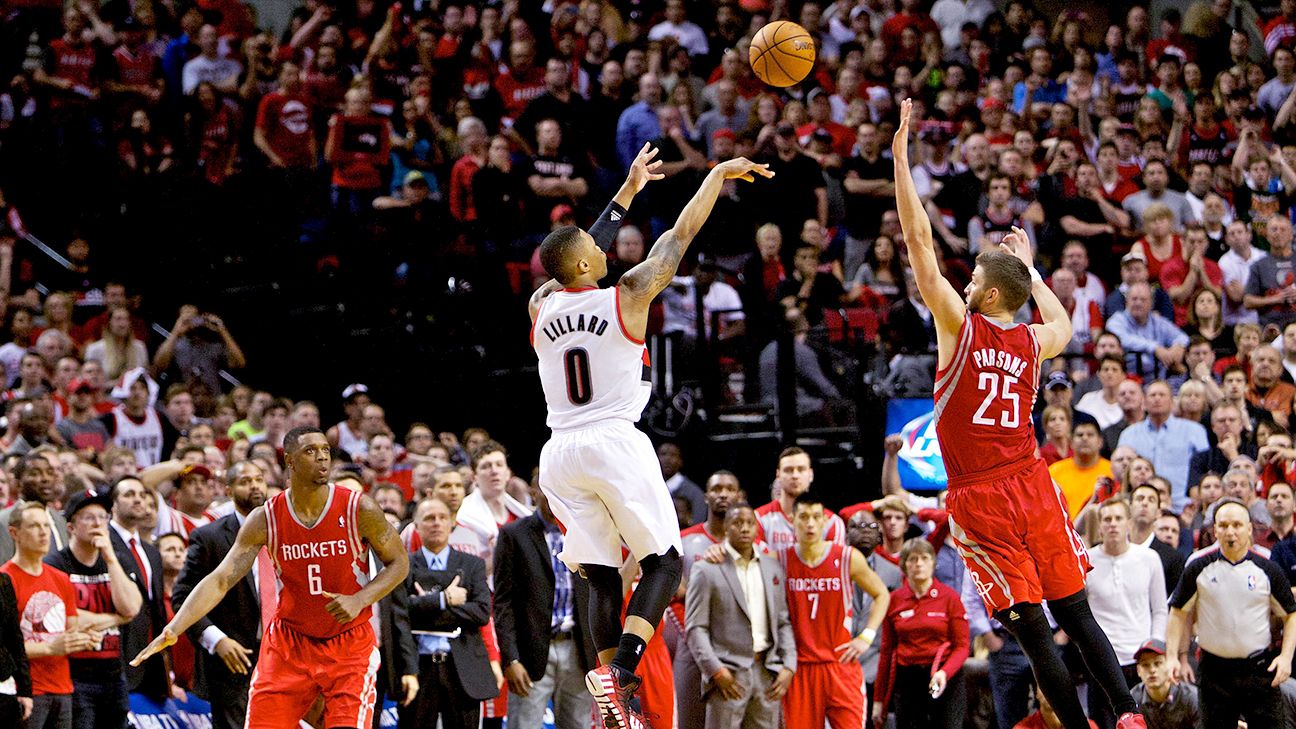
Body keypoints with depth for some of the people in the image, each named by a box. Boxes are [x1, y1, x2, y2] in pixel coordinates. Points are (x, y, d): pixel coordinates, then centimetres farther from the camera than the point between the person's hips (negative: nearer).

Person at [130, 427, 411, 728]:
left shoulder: (359, 509, -12)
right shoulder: (265, 519, -9)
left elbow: (399, 562, -1)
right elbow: (220, 580, -11)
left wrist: (359, 599, -19)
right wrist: (173, 630, -24)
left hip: (350, 644, -2)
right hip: (289, 641, 2)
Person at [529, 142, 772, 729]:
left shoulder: (542, 305, 7)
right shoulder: (627, 296, -5)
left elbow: (581, 258, 26)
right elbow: (681, 235, 5)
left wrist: (627, 193, 37)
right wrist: (719, 173, 18)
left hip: (561, 454, 5)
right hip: (615, 442, -5)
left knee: (601, 577, 10)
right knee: (663, 563, 4)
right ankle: (622, 670, -17)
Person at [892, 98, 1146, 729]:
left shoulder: (961, 324, -5)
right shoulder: (1032, 344, 7)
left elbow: (919, 242, -6)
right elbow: (1063, 324, 35)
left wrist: (900, 157, -3)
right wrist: (1029, 269, 38)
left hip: (979, 499, -4)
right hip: (1031, 487, 4)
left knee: (1031, 630, -3)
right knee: (1076, 616, 8)